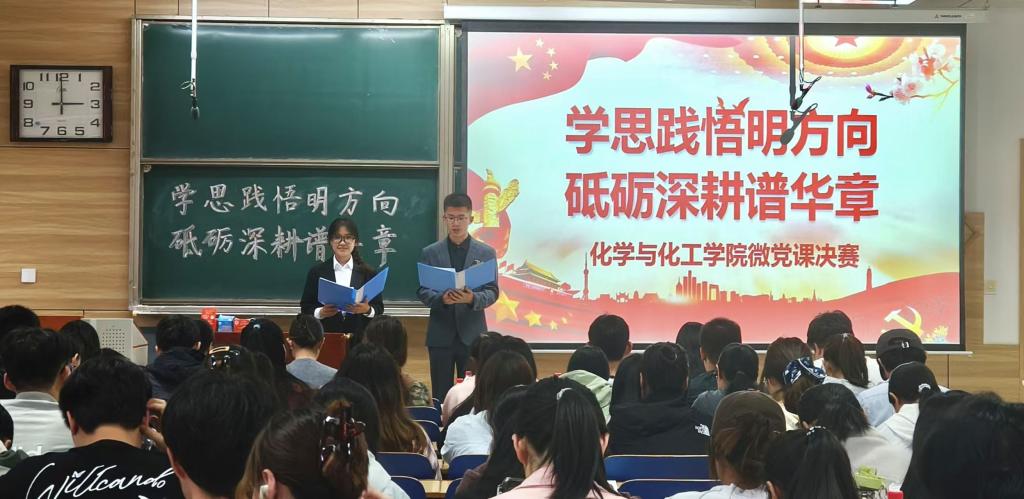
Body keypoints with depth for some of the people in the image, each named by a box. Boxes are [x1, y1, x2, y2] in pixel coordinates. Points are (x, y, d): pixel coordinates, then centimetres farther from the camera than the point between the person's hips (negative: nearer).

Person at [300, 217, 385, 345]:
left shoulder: (368, 273, 6)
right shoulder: (317, 272, 7)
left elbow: (379, 308, 6)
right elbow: (306, 307, 6)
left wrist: (368, 310, -16)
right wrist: (320, 312, -14)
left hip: (360, 339, 0)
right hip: (326, 337, 0)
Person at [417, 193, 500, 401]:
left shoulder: (486, 253, 5)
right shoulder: (430, 253, 6)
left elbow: (492, 292, 1)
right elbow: (422, 291, 2)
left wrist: (472, 298, -20)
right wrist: (441, 298, -19)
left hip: (473, 334, 0)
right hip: (440, 334, 0)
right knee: (441, 396, 3)